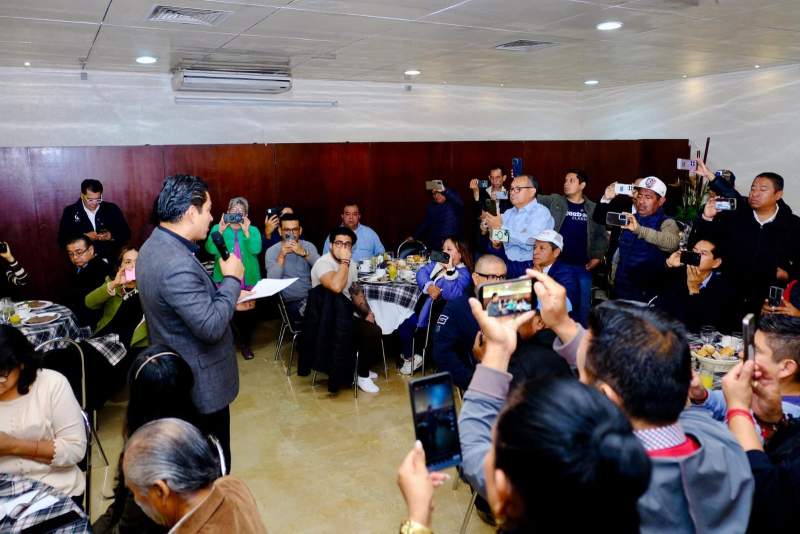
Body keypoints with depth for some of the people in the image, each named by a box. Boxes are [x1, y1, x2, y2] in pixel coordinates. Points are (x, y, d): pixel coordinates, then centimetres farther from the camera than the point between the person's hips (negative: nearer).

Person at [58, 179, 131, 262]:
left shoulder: (112, 209, 8)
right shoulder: (70, 212, 7)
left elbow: (126, 234, 9)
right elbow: (62, 240, 3)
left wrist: (111, 236, -10)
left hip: (110, 261, 0)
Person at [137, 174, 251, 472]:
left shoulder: (155, 246, 2)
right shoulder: (177, 264, -31)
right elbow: (212, 327, -29)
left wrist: (228, 300, 11)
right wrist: (232, 279, -19)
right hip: (200, 384, -10)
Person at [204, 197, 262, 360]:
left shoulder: (253, 230, 6)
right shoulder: (218, 228, 4)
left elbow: (255, 250, -12)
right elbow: (211, 249, -12)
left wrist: (246, 231, -19)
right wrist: (220, 231, -22)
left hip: (248, 281, 1)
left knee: (248, 313, 10)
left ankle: (245, 343, 29)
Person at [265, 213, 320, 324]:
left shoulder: (308, 246, 7)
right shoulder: (271, 251, 0)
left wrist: (303, 253, -23)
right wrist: (281, 256, -20)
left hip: (312, 295, 4)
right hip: (291, 301, -4)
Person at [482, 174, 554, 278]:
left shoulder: (541, 212, -5)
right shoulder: (508, 213, 16)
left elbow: (529, 241, -21)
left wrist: (501, 227, -16)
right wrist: (496, 243, -6)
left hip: (530, 268, -6)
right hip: (507, 265, 6)